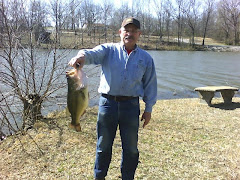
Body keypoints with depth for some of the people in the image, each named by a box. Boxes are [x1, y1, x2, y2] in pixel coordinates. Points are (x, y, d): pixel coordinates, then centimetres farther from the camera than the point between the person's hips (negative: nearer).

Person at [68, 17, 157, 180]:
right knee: (103, 145, 11)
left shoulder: (146, 58, 9)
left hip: (131, 105, 1)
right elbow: (94, 54, -18)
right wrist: (83, 55, -42)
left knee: (131, 148, 10)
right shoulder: (109, 50, 4)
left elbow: (150, 85, 11)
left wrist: (148, 109, 8)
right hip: (108, 103, -1)